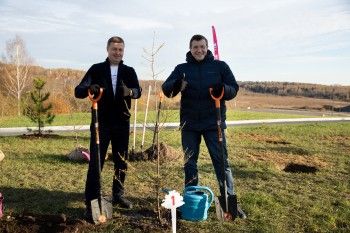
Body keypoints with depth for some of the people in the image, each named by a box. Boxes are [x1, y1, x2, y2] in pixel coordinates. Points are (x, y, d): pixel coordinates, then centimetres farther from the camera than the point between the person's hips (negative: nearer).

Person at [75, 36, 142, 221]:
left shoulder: (129, 71, 6)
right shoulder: (96, 69, 1)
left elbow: (138, 91, -11)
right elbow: (78, 91, -8)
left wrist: (129, 91, -35)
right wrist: (89, 89, -32)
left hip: (122, 124, 3)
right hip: (100, 123, -2)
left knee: (121, 162, 10)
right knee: (95, 163, -4)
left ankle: (118, 196, 27)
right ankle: (91, 203, 3)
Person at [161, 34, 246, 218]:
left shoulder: (220, 66, 2)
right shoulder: (181, 69, 5)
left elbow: (234, 89, 1)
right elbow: (166, 90, -5)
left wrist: (223, 89, -22)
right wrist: (175, 86, -28)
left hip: (213, 123, -1)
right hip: (189, 124, 2)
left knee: (222, 161, 1)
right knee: (190, 163, 10)